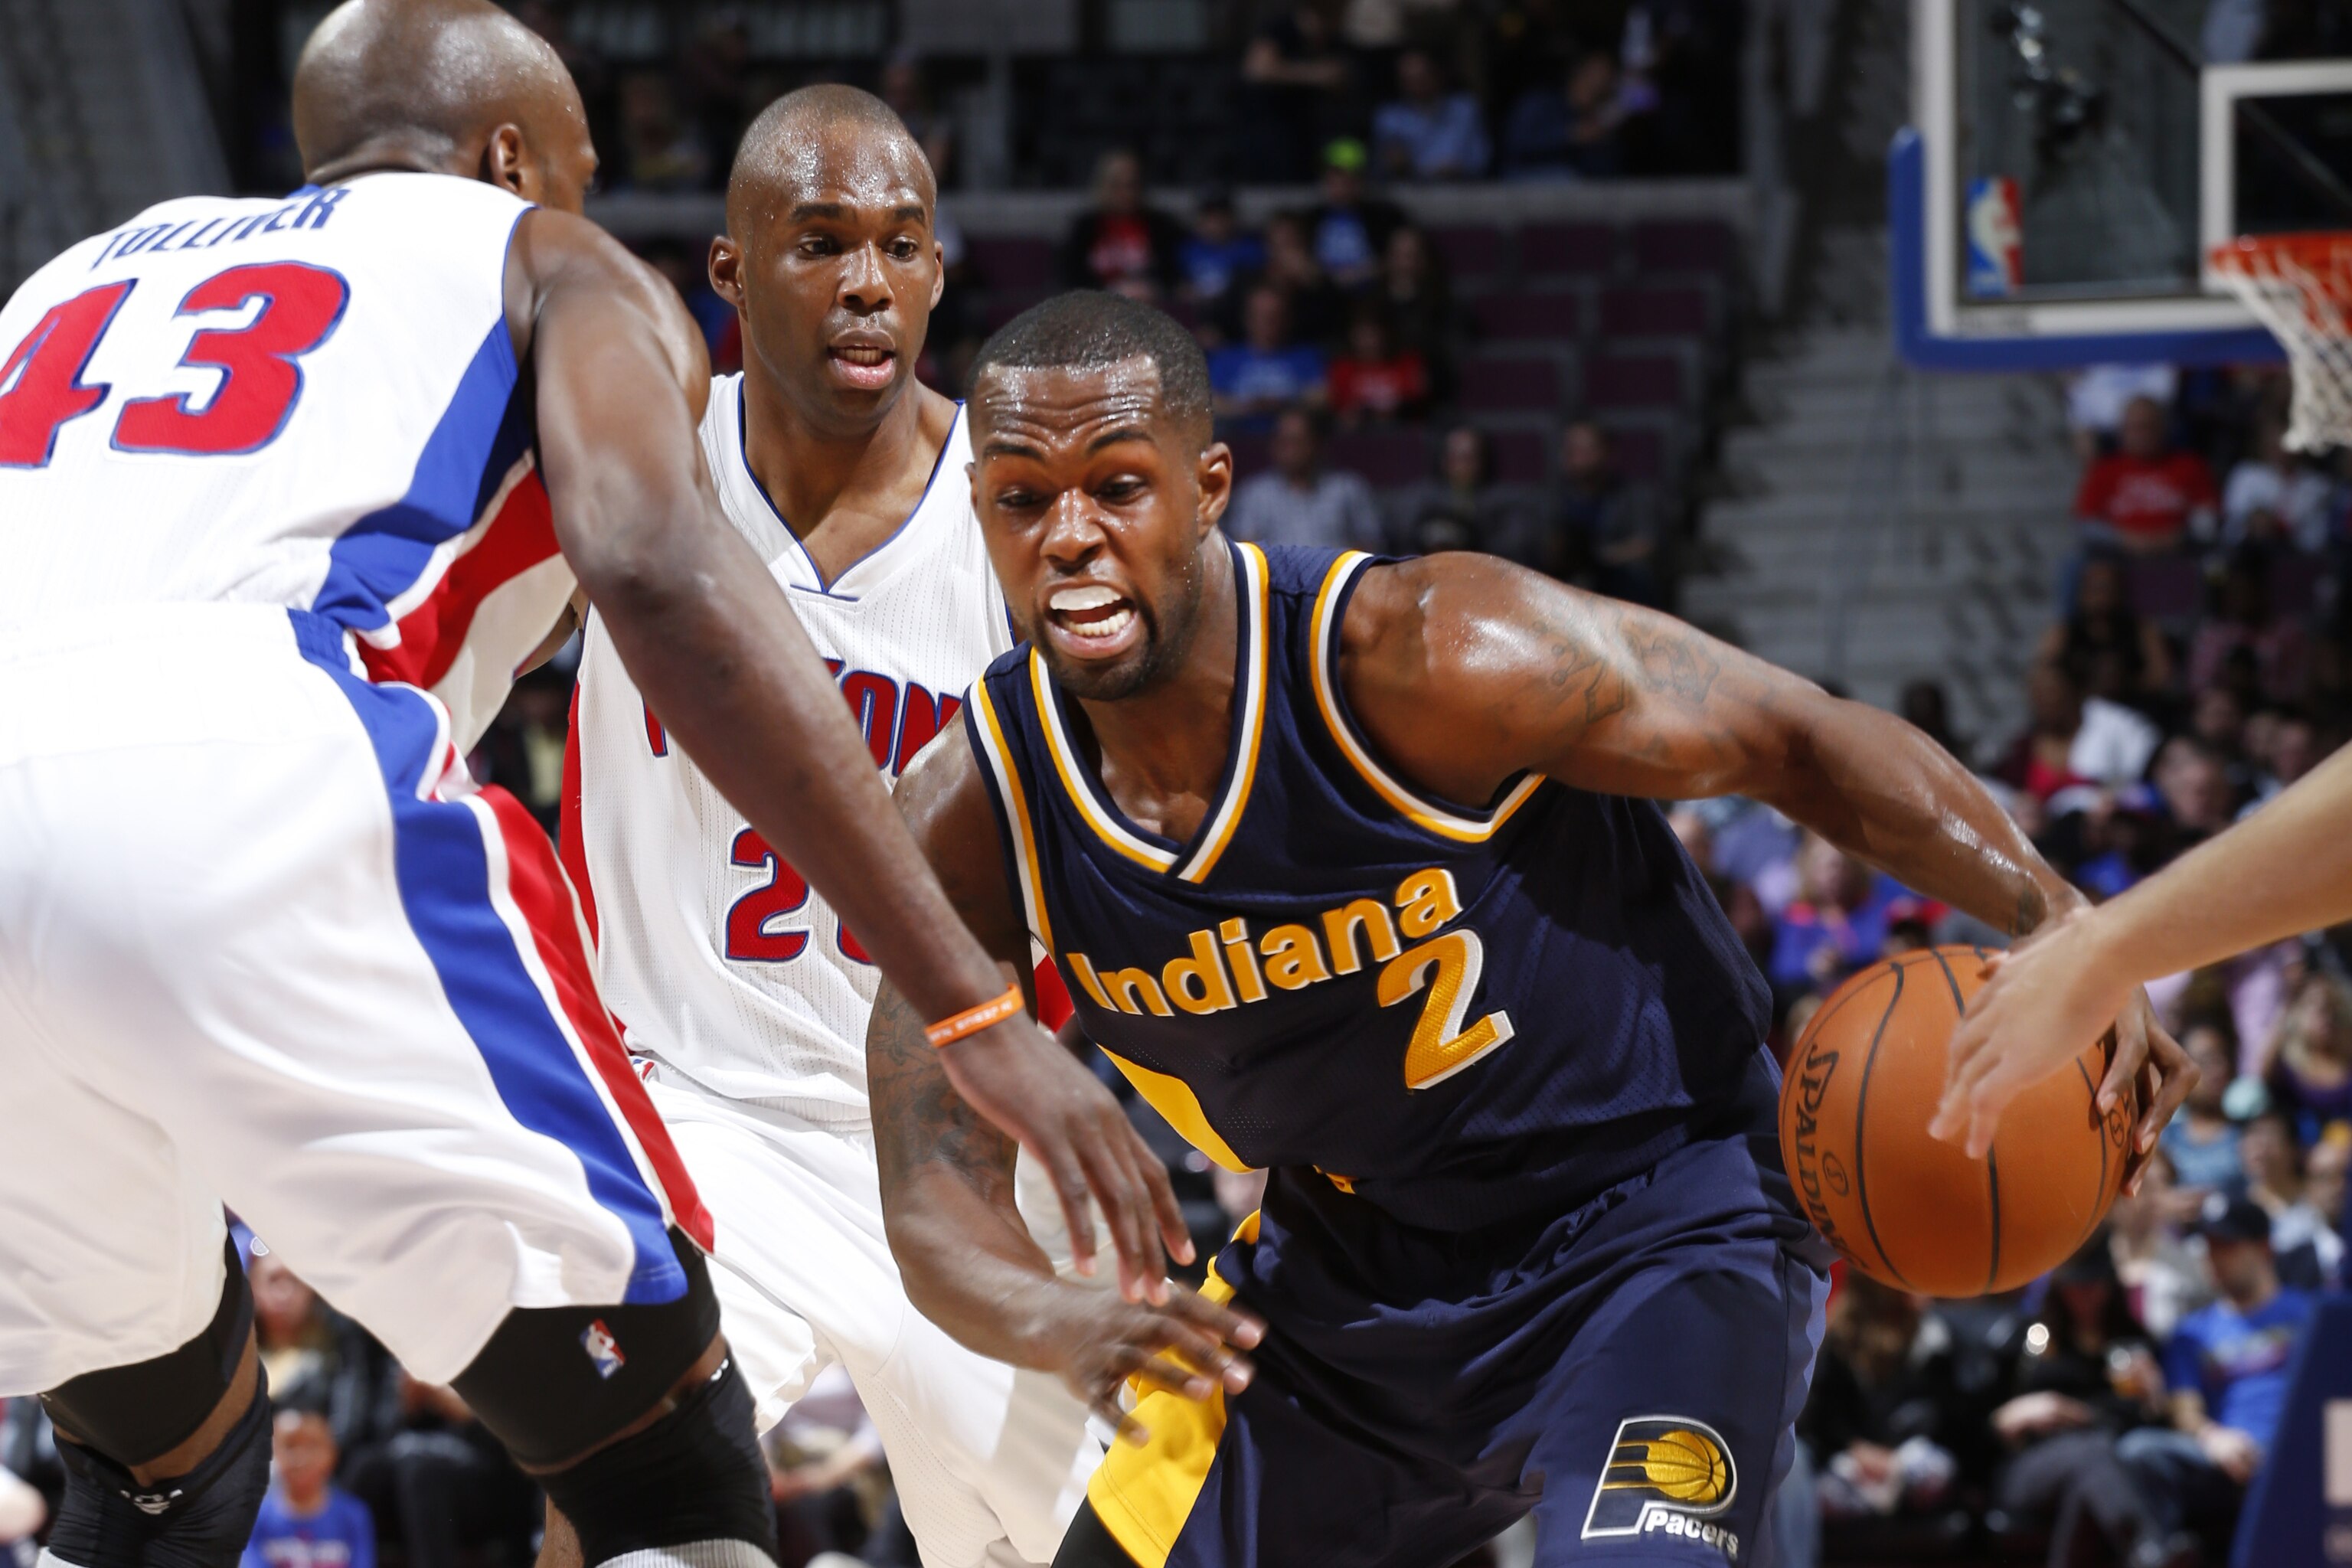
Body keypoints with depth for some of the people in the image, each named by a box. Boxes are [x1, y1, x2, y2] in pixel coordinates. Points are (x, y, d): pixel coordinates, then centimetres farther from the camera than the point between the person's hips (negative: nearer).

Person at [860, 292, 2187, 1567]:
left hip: (1654, 1241, -5)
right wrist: (1069, 1327, -36)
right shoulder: (969, 824, -13)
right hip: (1342, 1280, 5)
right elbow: (937, 1199, -12)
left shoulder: (1424, 660, -26)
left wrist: (2061, 934, -28)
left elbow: (1798, 738, -15)